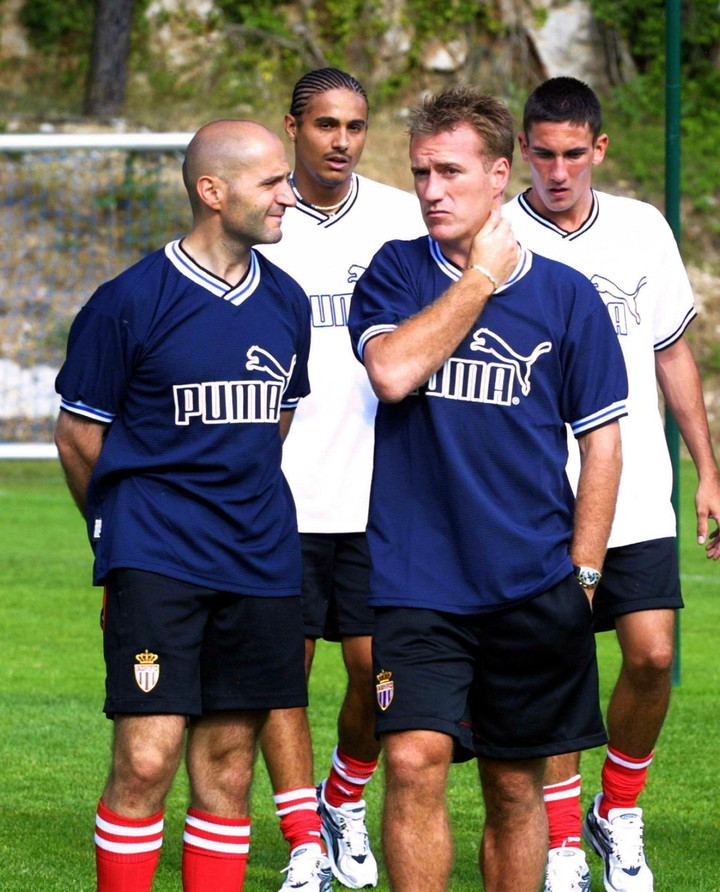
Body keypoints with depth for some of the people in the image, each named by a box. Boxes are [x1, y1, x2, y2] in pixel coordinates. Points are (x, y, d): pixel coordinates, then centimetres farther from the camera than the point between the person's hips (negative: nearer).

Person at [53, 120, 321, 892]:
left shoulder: (285, 303, 10)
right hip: (156, 562, -5)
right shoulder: (129, 302, -8)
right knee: (146, 760, -11)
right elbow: (78, 432, 1)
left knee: (228, 763, 7)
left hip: (259, 561, 5)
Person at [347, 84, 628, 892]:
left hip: (534, 584, 1)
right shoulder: (397, 271, 4)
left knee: (515, 787, 7)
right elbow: (393, 370, -15)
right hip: (417, 579, -1)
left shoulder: (563, 294, 4)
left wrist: (582, 573, 1)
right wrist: (479, 278, -9)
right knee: (415, 762, -14)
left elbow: (600, 438, 7)